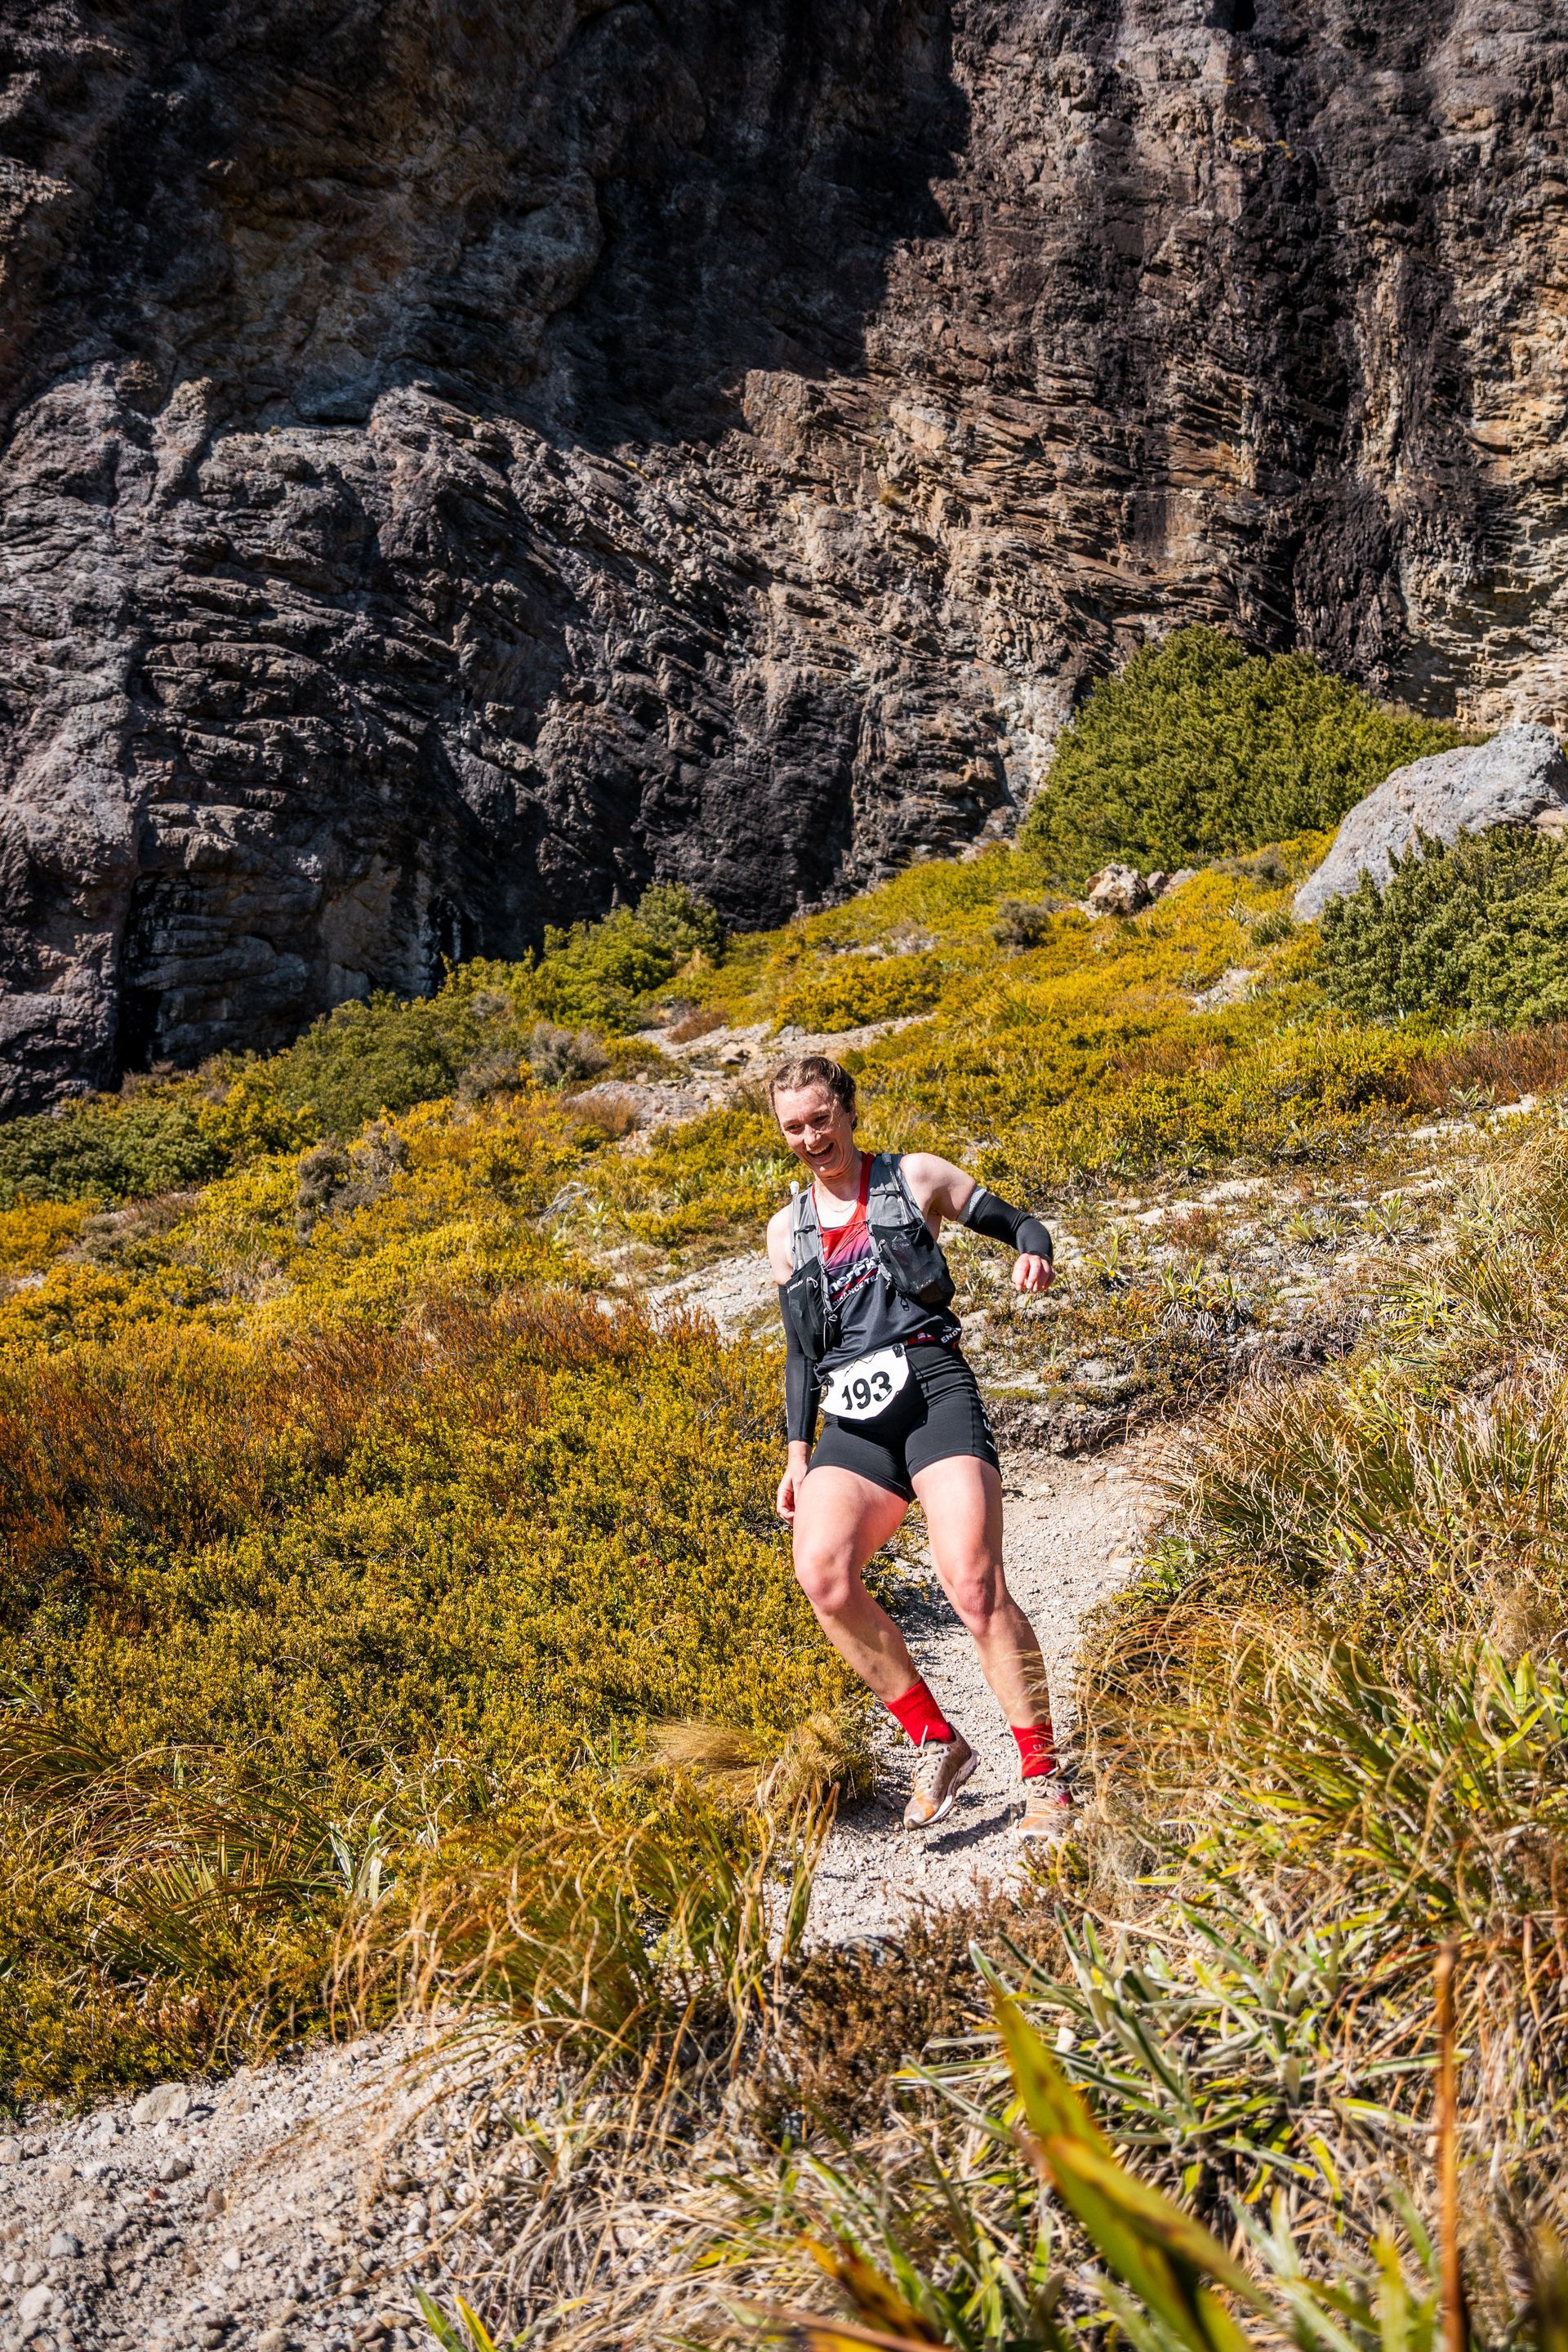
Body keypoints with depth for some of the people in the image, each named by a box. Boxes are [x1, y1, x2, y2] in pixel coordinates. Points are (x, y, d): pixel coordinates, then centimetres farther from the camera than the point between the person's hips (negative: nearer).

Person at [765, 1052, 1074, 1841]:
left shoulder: (916, 1178, 11)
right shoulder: (787, 1232, 20)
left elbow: (1019, 1224, 14)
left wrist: (1034, 1252, -11)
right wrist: (798, 1452, 13)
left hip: (932, 1389, -3)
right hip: (853, 1420, 4)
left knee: (972, 1584, -21)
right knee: (822, 1573, -23)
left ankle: (1044, 1777, -5)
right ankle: (937, 1743, -7)